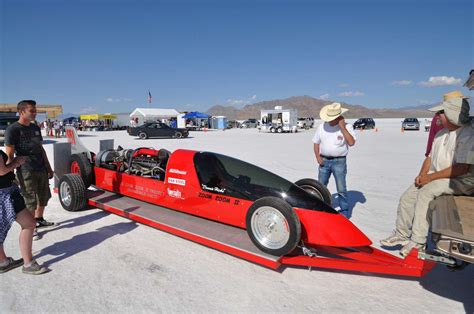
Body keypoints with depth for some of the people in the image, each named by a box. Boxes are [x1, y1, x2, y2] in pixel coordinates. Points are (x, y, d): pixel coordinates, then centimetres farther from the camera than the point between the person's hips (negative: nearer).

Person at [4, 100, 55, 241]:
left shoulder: (35, 128, 12)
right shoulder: (12, 129, -10)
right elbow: (9, 155, -13)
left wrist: (48, 167, 18)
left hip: (41, 169, 7)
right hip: (26, 171, -7)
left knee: (44, 197, 18)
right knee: (30, 201, 2)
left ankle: (39, 220, 37)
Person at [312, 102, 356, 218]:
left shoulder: (347, 127, -6)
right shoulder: (322, 127, 4)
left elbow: (351, 142, -20)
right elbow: (316, 143, 10)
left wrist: (343, 128, -21)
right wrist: (318, 157, -2)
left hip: (339, 161, -4)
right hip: (324, 161, 4)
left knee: (341, 189, 1)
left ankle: (344, 210, 15)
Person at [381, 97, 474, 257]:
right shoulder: (441, 133, 12)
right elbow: (430, 157, 16)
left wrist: (430, 177, -21)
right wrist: (422, 174, -2)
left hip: (461, 181, -8)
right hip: (437, 176, 8)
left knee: (425, 193, -31)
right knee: (407, 197, -7)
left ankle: (417, 241, -23)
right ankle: (401, 234, 3)